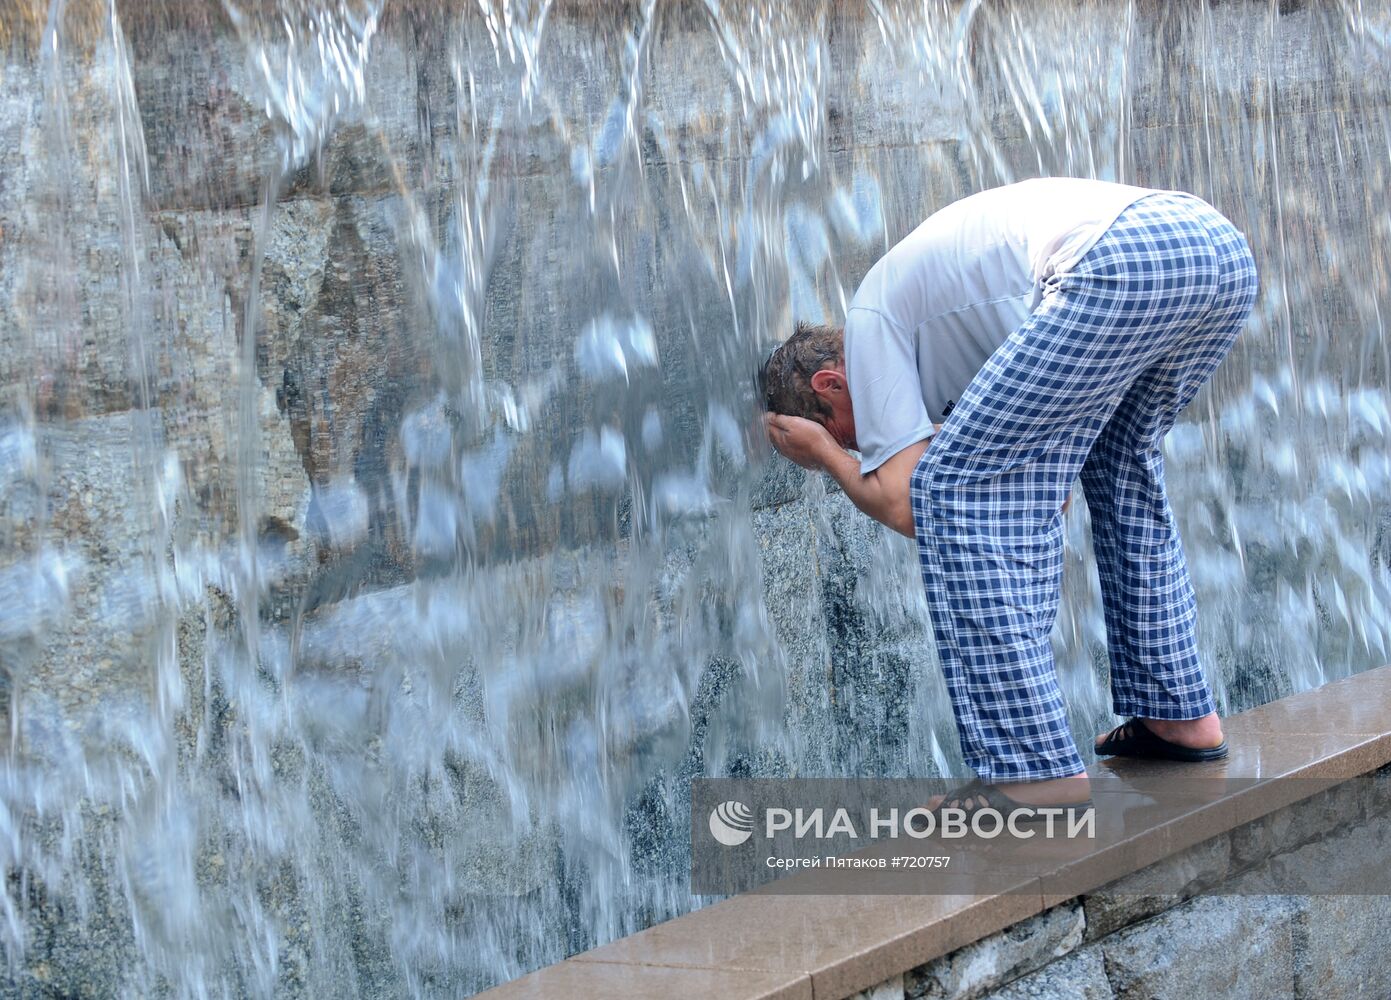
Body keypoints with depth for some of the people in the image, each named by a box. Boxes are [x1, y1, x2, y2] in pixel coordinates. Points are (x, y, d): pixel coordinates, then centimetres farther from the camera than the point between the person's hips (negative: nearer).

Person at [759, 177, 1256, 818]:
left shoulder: (870, 322, 15)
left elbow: (905, 506, 7)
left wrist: (825, 453, 25)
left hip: (1125, 261, -9)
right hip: (1220, 243, 10)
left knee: (954, 485, 0)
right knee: (1119, 463, 31)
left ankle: (1034, 769, -4)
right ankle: (1178, 714, 32)